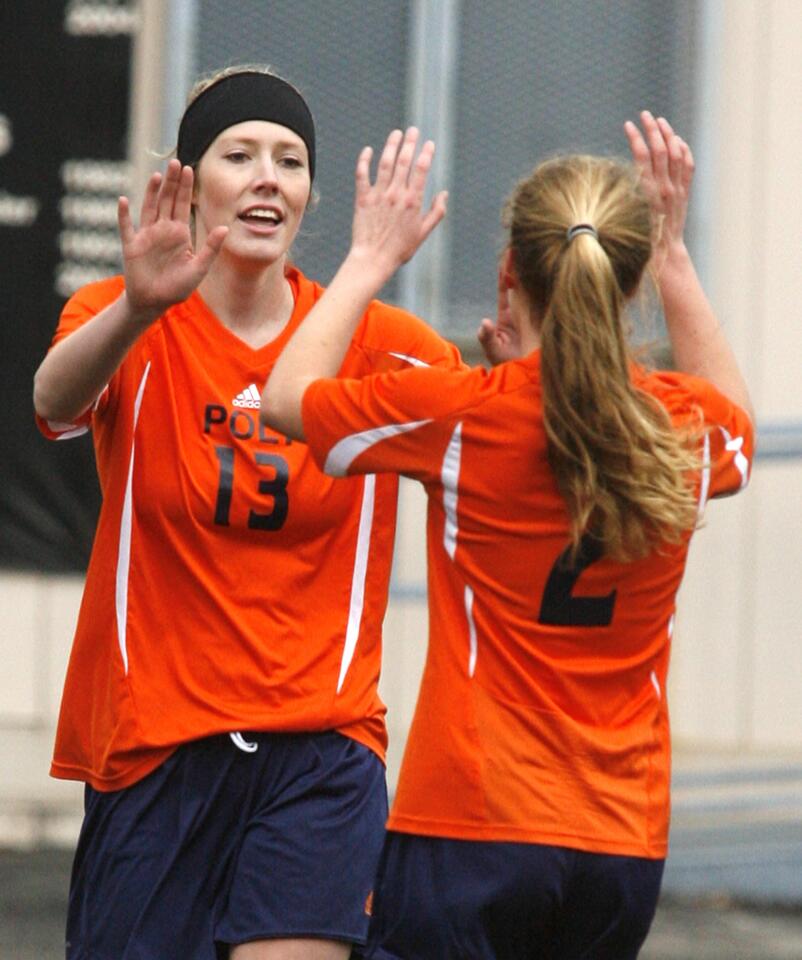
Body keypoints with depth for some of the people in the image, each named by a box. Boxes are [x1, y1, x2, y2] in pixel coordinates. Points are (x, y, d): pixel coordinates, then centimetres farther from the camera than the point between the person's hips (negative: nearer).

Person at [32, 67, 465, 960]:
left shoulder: (373, 340, 1)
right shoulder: (123, 323, -4)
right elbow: (56, 400, -26)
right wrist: (137, 309, -49)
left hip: (320, 747, 0)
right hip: (150, 742, 0)